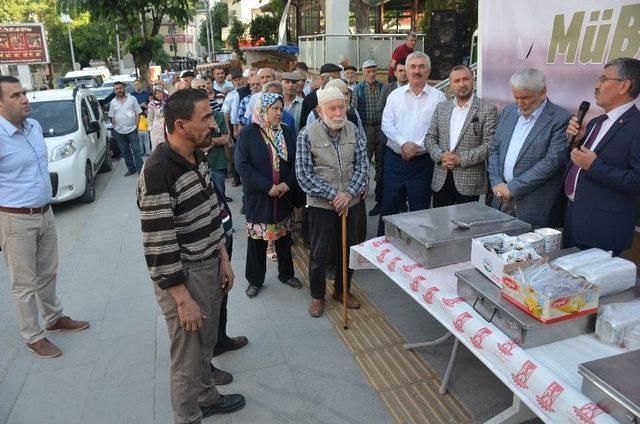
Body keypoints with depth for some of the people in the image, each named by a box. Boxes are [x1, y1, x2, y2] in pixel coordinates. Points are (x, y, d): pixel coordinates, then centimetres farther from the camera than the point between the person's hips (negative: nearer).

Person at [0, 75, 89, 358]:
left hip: (45, 213, 7)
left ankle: (54, 318, 40)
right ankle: (33, 337, 22)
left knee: (48, 274, 22)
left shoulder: (35, 126, 4)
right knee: (24, 284, 7)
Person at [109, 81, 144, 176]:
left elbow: (138, 113, 1)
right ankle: (131, 169, 20)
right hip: (119, 132, 3)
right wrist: (115, 127, 2)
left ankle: (140, 169, 0)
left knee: (136, 150, -5)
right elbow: (112, 117, 11)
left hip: (132, 130, -3)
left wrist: (136, 126, -6)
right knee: (125, 152, 10)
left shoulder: (132, 99, 0)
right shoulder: (113, 102, 8)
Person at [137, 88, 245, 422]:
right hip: (181, 276, -8)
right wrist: (183, 300, -19)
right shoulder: (158, 172, -24)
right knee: (188, 355, 10)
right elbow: (158, 244, -23)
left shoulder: (198, 156, 3)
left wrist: (224, 259, 12)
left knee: (206, 343, 24)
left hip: (210, 266, 8)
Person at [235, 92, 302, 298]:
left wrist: (287, 183, -13)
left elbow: (294, 162, 5)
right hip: (258, 197, -4)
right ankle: (255, 280, 23)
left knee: (284, 237, 15)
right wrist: (268, 186, -19)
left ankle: (286, 273, 35)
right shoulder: (248, 133, -8)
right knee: (257, 240, 6)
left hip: (284, 196, 4)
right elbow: (242, 165, -15)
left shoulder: (286, 133, 6)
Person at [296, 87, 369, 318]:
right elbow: (303, 175, -14)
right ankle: (317, 296, 29)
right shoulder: (307, 135, -13)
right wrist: (332, 195, -17)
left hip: (350, 203, 4)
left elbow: (362, 165, -1)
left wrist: (349, 193, -15)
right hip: (321, 204, -3)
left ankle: (342, 290, 37)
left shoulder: (353, 130, -2)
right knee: (319, 253, 8)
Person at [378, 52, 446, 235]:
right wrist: (404, 144, -14)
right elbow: (387, 124, 0)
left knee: (419, 209, 6)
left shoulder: (438, 97, 2)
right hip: (394, 158, 2)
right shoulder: (395, 95, 9)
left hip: (422, 161, -1)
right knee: (388, 206, 7)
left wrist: (417, 146, -15)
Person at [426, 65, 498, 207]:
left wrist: (461, 159, -16)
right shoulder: (441, 108, 13)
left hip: (469, 181, -4)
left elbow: (490, 144, -9)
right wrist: (440, 155, -8)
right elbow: (430, 138, 11)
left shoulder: (488, 110, -2)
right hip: (441, 180, 4)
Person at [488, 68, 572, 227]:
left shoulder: (560, 119, -8)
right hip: (502, 199, 5)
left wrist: (512, 187, -16)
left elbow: (553, 160, -16)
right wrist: (496, 183, -3)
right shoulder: (508, 111, 11)